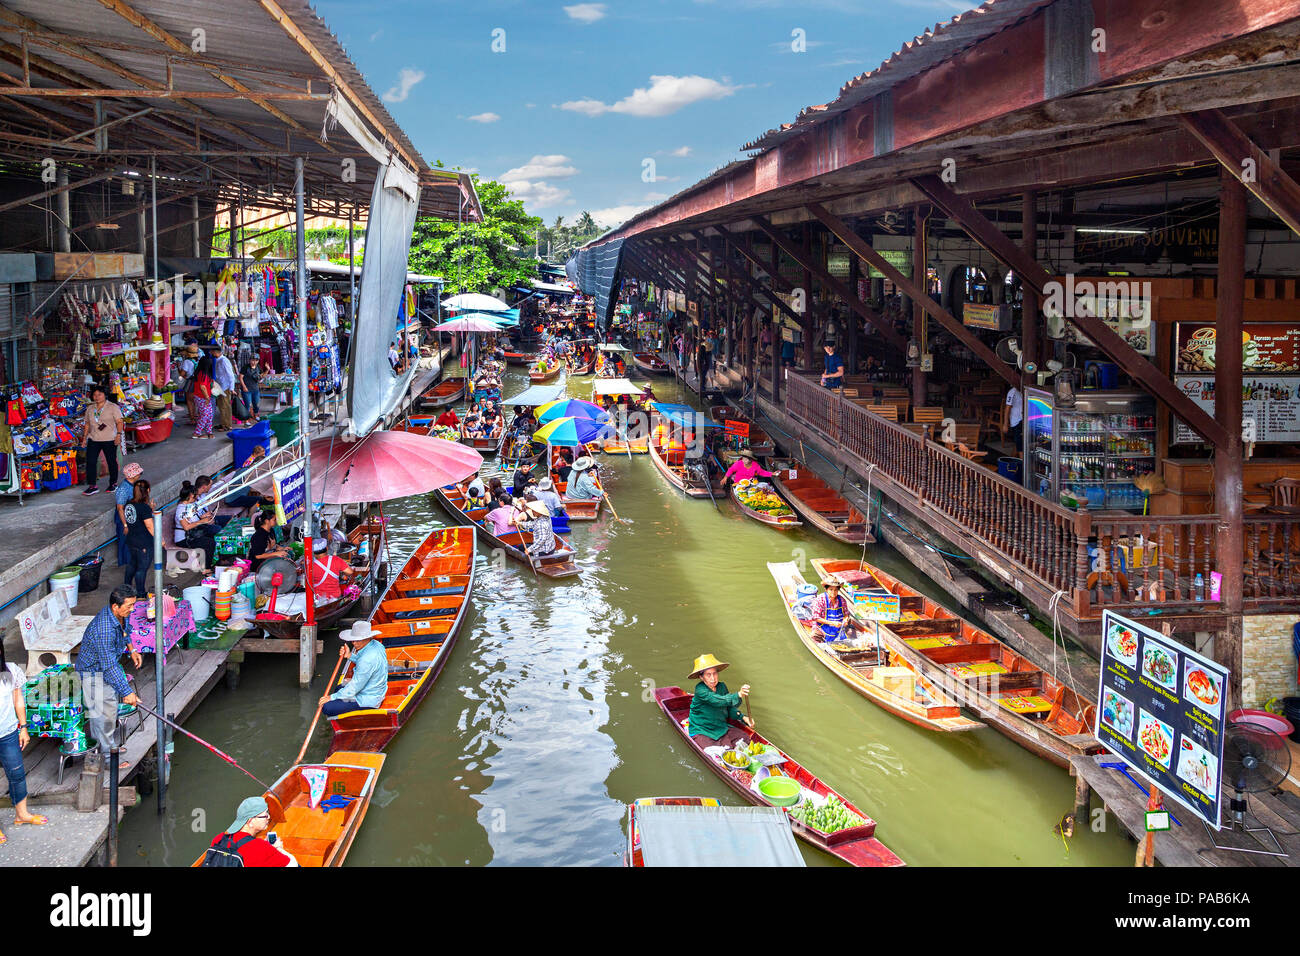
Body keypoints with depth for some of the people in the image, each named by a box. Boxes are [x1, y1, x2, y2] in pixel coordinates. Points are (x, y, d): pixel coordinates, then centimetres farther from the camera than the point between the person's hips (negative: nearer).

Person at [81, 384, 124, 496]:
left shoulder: (113, 407, -1)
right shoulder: (90, 408, 13)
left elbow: (119, 422, -5)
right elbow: (88, 424, 19)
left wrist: (118, 434, -16)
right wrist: (85, 437, 14)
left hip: (109, 440, -4)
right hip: (93, 440, 4)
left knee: (111, 462, 5)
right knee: (90, 462, -5)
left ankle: (113, 483, 21)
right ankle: (92, 486, -2)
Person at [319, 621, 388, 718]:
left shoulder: (367, 659, -32)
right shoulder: (377, 645, -3)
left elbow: (354, 687, -24)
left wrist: (332, 697, -13)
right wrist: (350, 656, 3)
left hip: (367, 701, -10)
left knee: (326, 708, -11)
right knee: (339, 688, 30)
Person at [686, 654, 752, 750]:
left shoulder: (721, 686, 1)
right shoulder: (700, 690, -22)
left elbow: (730, 708, 9)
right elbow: (718, 701, -37)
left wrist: (743, 717, -9)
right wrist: (738, 695, -51)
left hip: (721, 727, 6)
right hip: (701, 732, -6)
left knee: (745, 738, -11)